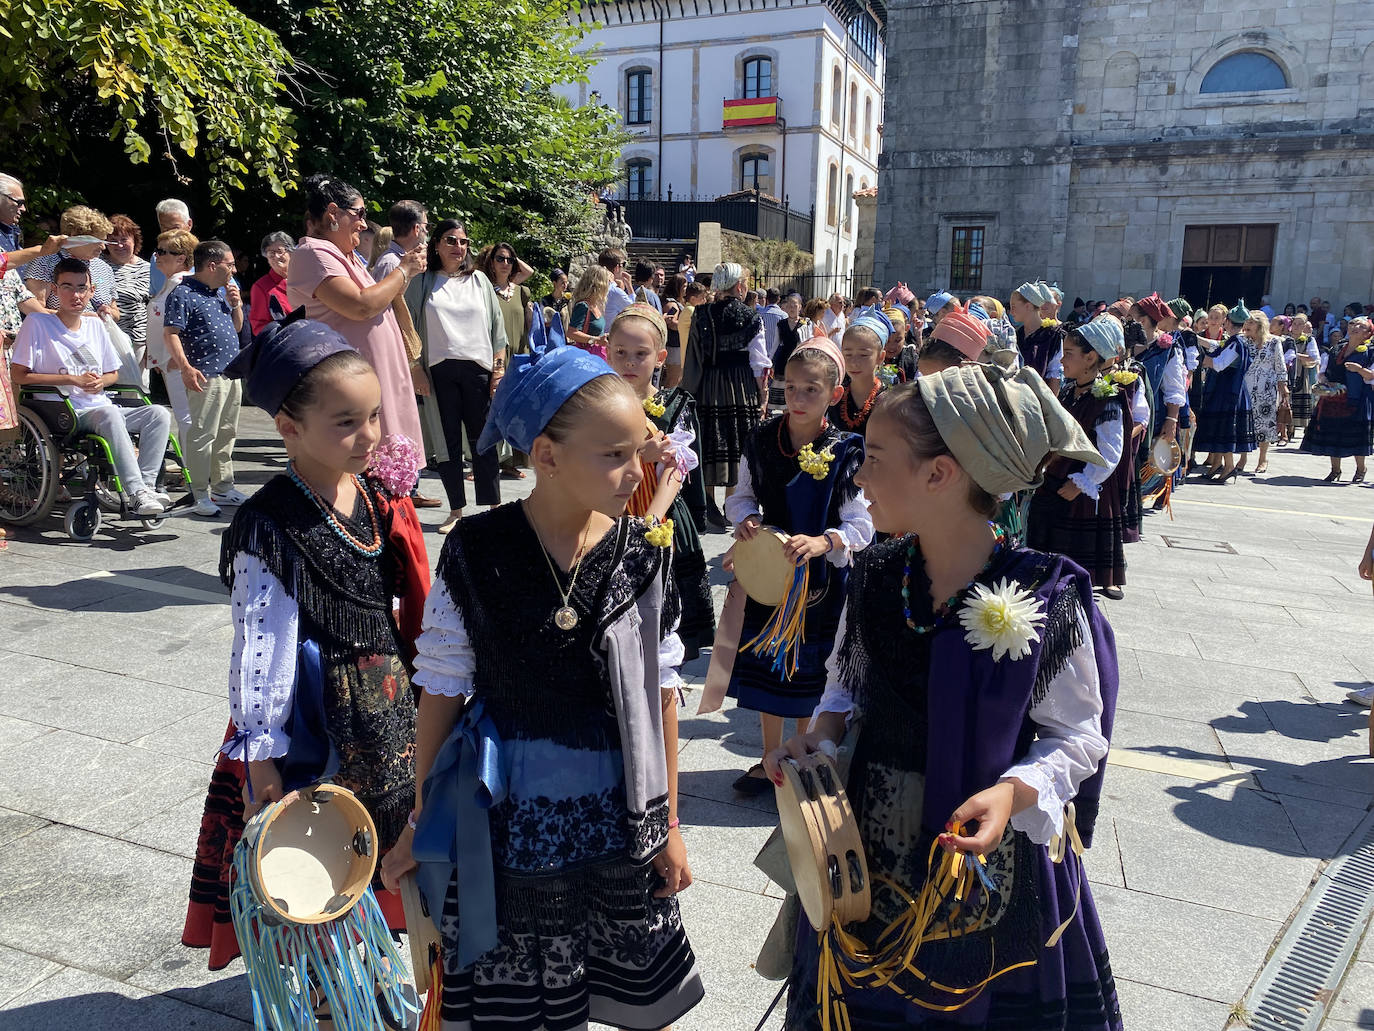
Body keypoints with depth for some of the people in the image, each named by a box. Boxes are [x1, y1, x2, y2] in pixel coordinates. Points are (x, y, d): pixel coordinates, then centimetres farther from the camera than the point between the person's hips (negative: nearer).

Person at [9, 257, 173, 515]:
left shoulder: (94, 326, 14)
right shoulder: (37, 323, -3)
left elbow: (113, 374, 22)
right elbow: (18, 375, -7)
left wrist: (100, 382, -3)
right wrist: (73, 379, -11)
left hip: (100, 407, 6)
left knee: (158, 414, -17)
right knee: (109, 413, -37)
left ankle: (146, 486, -26)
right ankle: (137, 494, -43)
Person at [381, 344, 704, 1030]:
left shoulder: (642, 555, -9)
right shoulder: (476, 553, -15)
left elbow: (661, 694, -1)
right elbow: (442, 692, -5)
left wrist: (668, 823, 4)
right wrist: (421, 823, 3)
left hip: (616, 816, 2)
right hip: (506, 813, -1)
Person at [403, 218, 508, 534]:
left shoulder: (479, 280, 12)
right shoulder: (422, 282, 8)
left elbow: (497, 324, 11)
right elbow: (409, 325, 7)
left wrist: (499, 366, 3)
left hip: (478, 368, 0)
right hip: (440, 370, 0)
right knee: (448, 442, 2)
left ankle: (495, 507, 7)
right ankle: (456, 511, 10)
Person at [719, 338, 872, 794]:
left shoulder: (847, 453, -13)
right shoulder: (761, 442, -3)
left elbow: (861, 525, -14)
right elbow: (741, 496, 10)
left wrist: (823, 542, -33)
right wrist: (745, 518, -13)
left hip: (822, 580, -3)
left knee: (812, 670, 10)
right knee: (768, 665, 16)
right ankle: (770, 758, 36)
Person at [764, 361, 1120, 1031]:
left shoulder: (1047, 598, -20)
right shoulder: (875, 577, -7)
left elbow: (1078, 734, -10)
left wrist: (1013, 792, -26)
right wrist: (821, 734, -10)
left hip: (989, 853, -3)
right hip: (871, 847, 4)